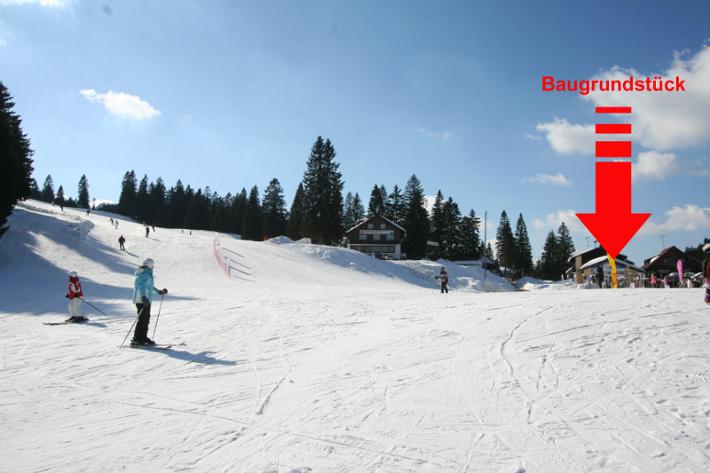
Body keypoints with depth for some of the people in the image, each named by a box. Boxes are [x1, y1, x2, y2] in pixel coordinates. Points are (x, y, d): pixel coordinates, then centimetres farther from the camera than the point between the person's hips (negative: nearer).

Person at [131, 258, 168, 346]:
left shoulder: (147, 274, 18)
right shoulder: (146, 275, -16)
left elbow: (149, 286, 32)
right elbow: (141, 286, -32)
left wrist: (159, 292, 38)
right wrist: (143, 297, -46)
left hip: (146, 300, 11)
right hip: (142, 300, -11)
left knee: (146, 319, 14)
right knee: (142, 319, -10)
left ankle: (143, 337, 21)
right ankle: (136, 339, -9)